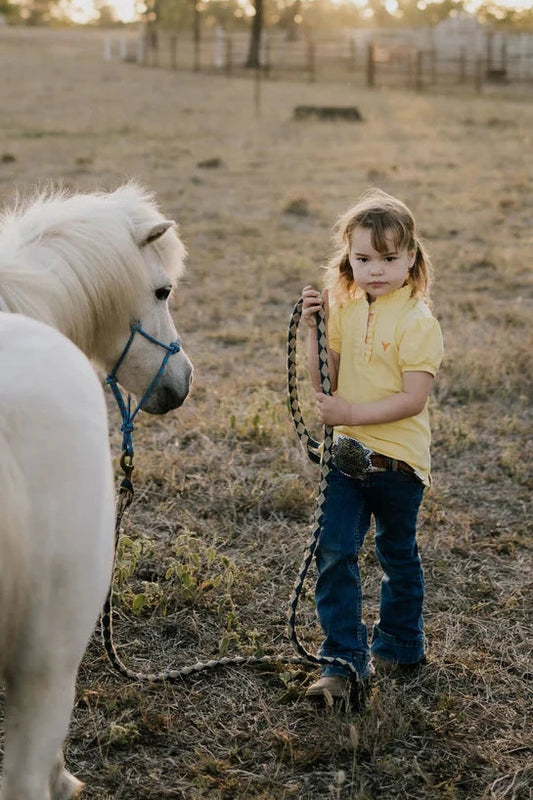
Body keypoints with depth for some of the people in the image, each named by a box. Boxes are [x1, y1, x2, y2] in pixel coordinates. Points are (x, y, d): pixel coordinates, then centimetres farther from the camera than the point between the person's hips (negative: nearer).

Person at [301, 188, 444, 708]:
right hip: (348, 452, 4)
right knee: (334, 552, -6)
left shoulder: (417, 320, -14)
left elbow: (413, 398, -20)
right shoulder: (345, 309, 4)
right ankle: (344, 661, 0)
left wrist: (351, 413, -25)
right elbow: (326, 383, 4)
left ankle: (400, 643, 36)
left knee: (396, 553, 15)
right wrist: (315, 330, -8)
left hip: (397, 457, -4)